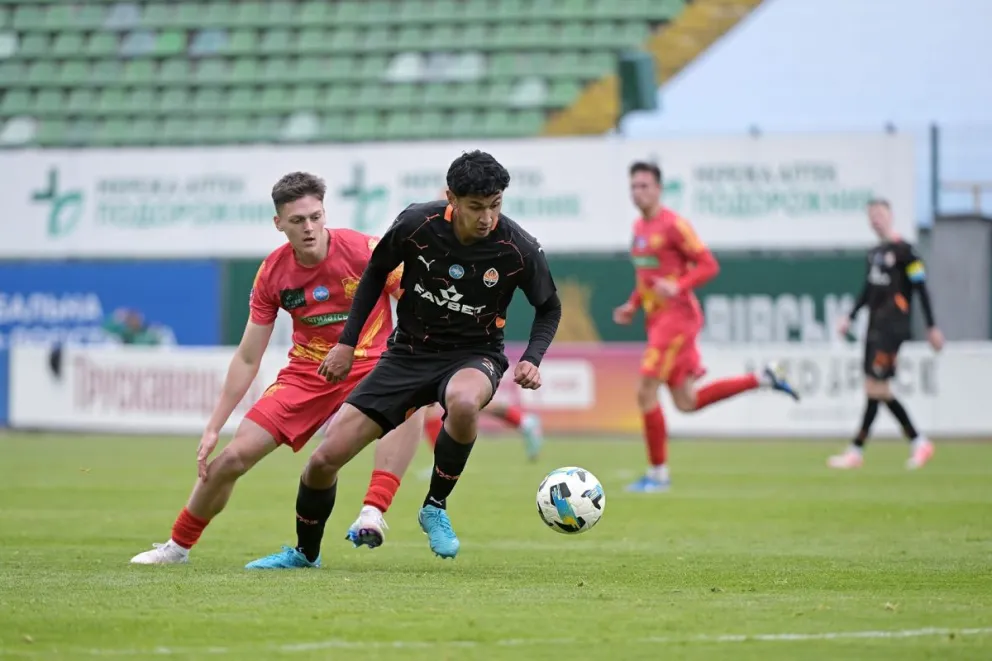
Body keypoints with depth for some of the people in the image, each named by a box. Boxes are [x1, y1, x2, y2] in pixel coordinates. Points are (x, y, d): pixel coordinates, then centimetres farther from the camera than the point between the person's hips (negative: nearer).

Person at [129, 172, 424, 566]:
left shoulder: (365, 251, -17)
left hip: (370, 364, -3)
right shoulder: (272, 274, -6)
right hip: (306, 370, 3)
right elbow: (247, 359, 2)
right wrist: (213, 428, 1)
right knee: (233, 457, -4)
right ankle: (178, 546, 18)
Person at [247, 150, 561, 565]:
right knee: (324, 459, -5)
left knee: (463, 402, -43)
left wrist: (532, 360, -15)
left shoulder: (518, 249, -18)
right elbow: (376, 272, 5)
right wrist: (347, 343, 3)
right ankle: (305, 552, 24)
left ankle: (435, 508, -17)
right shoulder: (417, 224, -16)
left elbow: (549, 308, 2)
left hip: (474, 355, -2)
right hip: (409, 353, 2)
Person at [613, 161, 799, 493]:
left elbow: (708, 265, -14)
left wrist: (677, 287, -28)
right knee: (687, 402, 10)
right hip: (657, 318, 9)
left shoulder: (673, 225, -13)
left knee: (646, 392, -12)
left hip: (677, 315, -9)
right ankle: (763, 379, 22)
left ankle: (658, 472, -1)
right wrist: (633, 305, 13)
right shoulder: (639, 227, 14)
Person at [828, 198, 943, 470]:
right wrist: (850, 318, 19)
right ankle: (919, 442, 14)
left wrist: (932, 327, -9)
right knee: (879, 391, 6)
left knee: (875, 388, -9)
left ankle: (856, 451, -7)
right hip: (875, 326, 8)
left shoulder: (903, 251, -8)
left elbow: (921, 289, -8)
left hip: (892, 329, -8)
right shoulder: (875, 253, 15)